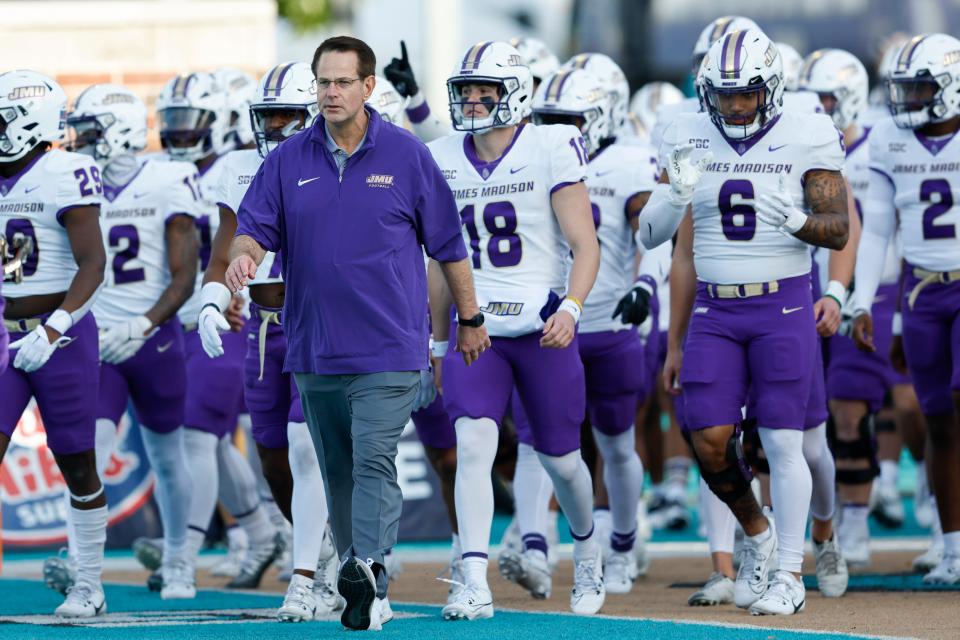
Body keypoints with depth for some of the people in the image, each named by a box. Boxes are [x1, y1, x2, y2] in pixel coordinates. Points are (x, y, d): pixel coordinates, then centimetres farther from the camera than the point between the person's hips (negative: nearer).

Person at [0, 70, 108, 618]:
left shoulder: (64, 176, -13)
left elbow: (92, 264, -18)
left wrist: (54, 329, -25)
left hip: (62, 336, -6)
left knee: (77, 465, 5)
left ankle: (89, 586, 18)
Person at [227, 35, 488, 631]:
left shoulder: (406, 155, 0)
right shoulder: (288, 160, 7)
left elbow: (448, 242, 7)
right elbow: (254, 226, 1)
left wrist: (471, 319, 12)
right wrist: (243, 256, -23)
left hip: (388, 347, -4)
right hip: (315, 351, 4)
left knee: (375, 461, -17)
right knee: (338, 471, 9)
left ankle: (368, 571, -28)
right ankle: (364, 594, 18)